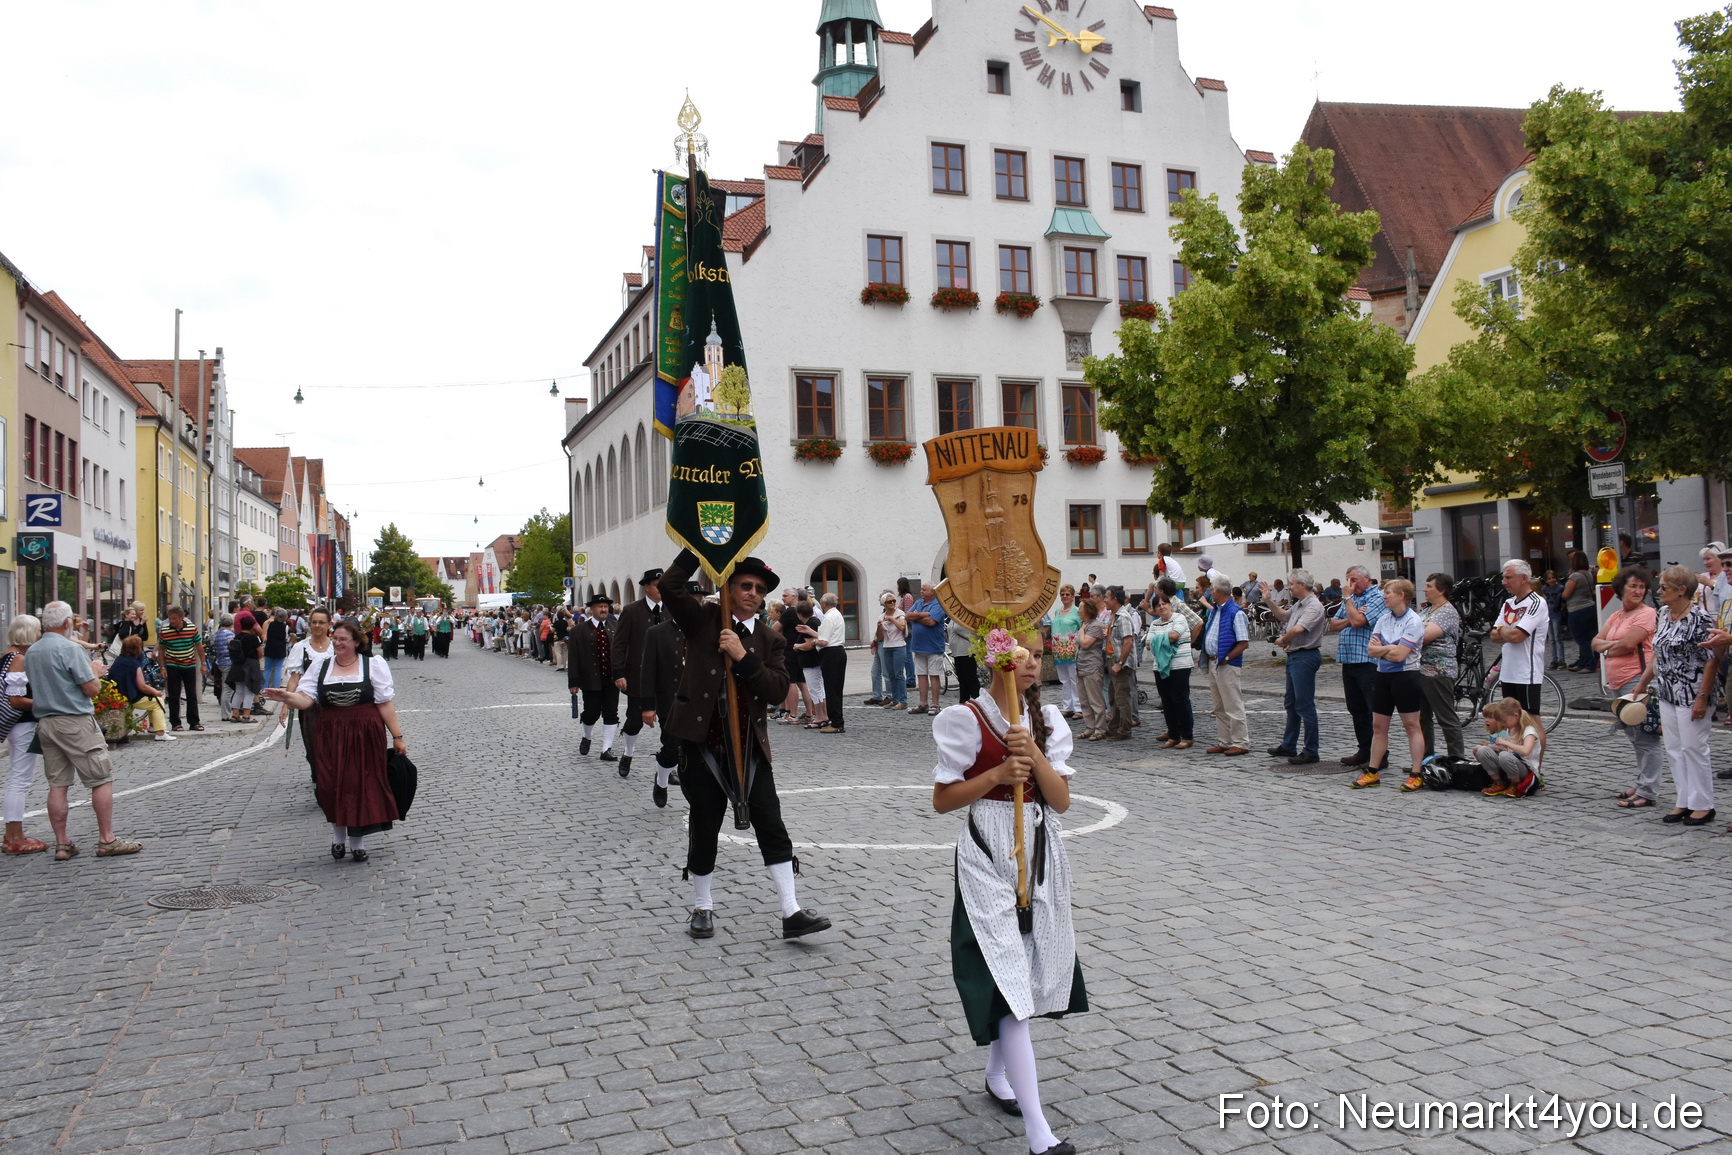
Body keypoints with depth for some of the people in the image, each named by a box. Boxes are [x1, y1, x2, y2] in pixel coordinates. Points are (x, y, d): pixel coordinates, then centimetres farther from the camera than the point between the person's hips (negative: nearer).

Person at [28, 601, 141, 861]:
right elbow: (92, 689, -15)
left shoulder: (30, 652, 10)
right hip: (75, 722, -8)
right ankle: (107, 840, -2)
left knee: (57, 784, 8)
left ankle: (61, 844, 10)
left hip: (44, 722, 8)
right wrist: (95, 671, 6)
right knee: (102, 780, -1)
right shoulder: (70, 648, -13)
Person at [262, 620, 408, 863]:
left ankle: (358, 842, 16)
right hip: (331, 736, 2)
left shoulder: (373, 664, 1)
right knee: (331, 786, -1)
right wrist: (286, 697, -24)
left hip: (365, 735, -2)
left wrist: (397, 736, -2)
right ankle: (338, 836, 22)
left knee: (361, 786, 1)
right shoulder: (321, 666, 9)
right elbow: (305, 699, -2)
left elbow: (386, 703, -1)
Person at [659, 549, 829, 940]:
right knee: (704, 827, 8)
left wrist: (743, 657, -16)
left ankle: (791, 912, 4)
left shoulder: (768, 639, 7)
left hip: (751, 746, 2)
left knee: (771, 825, 0)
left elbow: (778, 689, -6)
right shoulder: (703, 620, 1)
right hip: (703, 745, -2)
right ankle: (702, 908, 26)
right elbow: (670, 586, -15)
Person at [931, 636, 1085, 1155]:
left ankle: (997, 1075, 39)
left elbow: (1062, 800, -2)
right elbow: (942, 800, -6)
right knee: (1008, 976, -11)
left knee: (1030, 972, 14)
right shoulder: (965, 720, -8)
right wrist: (998, 773, -18)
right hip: (989, 856, -5)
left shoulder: (1048, 721, 5)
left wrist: (1034, 755, -17)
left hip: (1042, 854, 6)